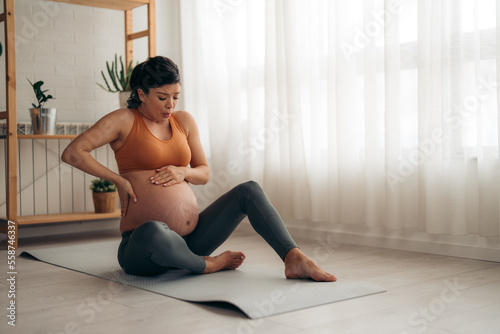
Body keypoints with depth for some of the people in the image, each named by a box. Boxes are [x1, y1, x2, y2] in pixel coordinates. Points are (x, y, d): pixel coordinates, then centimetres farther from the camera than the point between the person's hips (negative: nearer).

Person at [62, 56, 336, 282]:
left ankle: (294, 258, -21)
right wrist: (118, 179, -12)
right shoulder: (124, 120, -3)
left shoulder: (184, 121, 13)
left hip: (190, 237, 6)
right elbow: (71, 153, -11)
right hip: (140, 250, -6)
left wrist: (183, 172, -5)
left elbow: (204, 173, 18)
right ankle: (206, 264, -14)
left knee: (250, 190, -5)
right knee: (152, 233, -44)